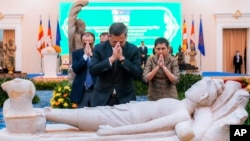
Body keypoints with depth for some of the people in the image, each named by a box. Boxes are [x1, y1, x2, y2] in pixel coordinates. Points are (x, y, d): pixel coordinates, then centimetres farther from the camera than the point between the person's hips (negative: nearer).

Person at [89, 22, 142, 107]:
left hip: (125, 98, 0)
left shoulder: (133, 49, -4)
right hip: (102, 98, 0)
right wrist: (111, 58, -22)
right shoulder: (99, 48, -3)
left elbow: (139, 75, -11)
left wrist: (122, 58, -20)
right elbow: (92, 71, -13)